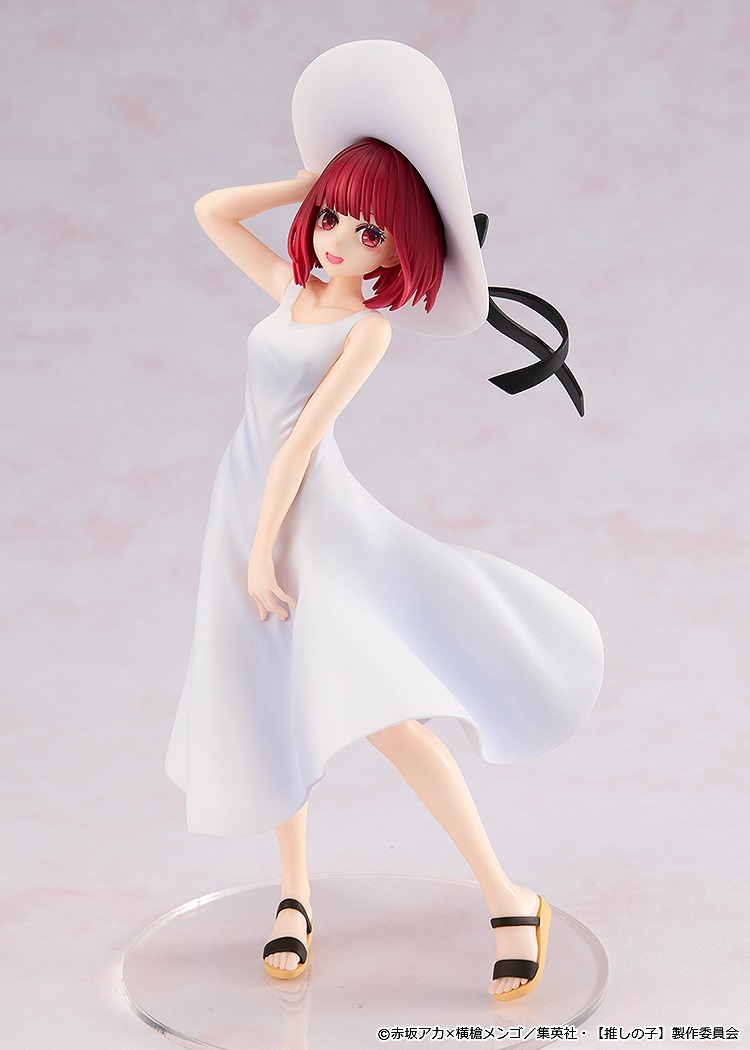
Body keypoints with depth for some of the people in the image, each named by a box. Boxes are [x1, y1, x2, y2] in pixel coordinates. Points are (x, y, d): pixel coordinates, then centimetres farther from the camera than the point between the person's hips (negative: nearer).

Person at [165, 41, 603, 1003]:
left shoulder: (369, 327, -9)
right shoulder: (292, 291, 10)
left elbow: (304, 436, -15)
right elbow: (210, 212, 16)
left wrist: (265, 552, -19)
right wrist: (313, 181, 10)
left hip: (313, 521, -7)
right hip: (245, 510, 7)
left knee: (377, 706, -16)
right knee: (270, 712, 10)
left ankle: (506, 899, -9)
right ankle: (293, 897, 23)